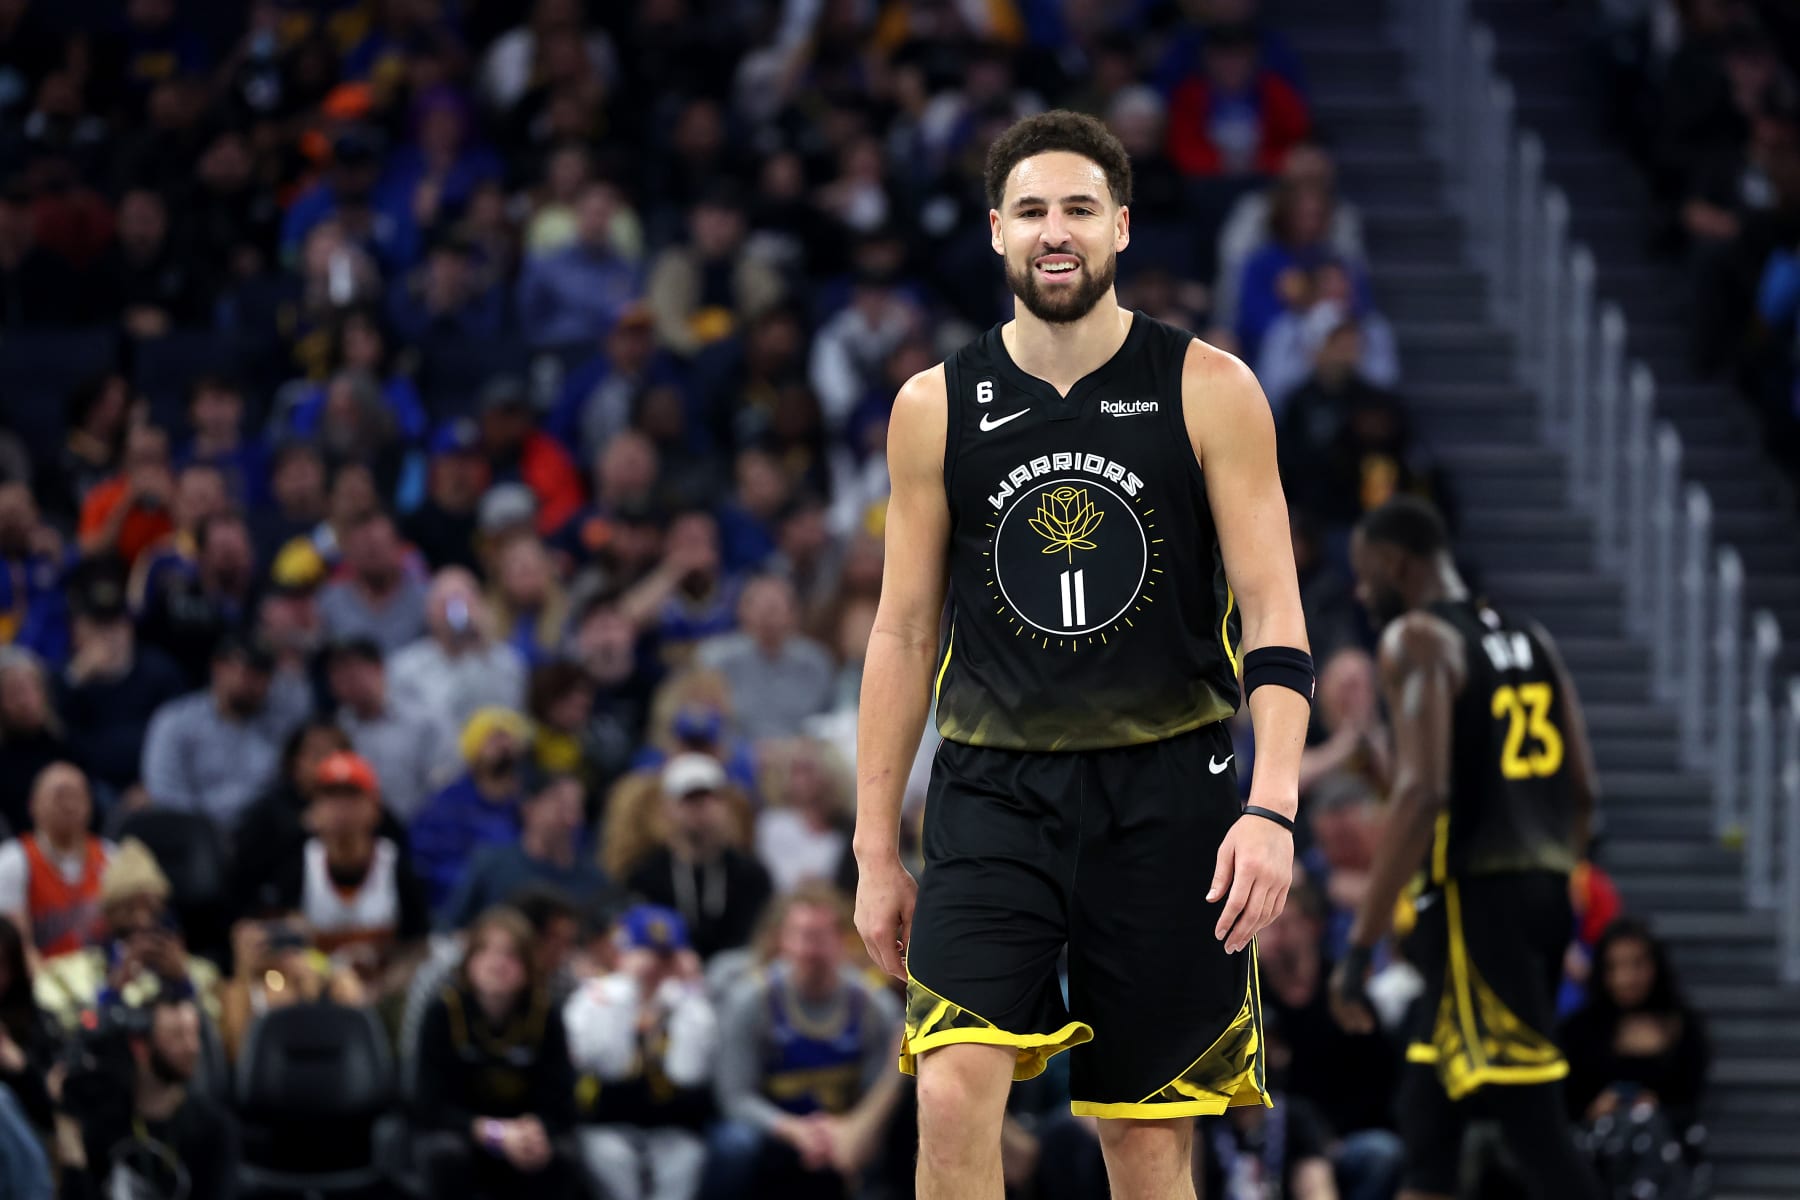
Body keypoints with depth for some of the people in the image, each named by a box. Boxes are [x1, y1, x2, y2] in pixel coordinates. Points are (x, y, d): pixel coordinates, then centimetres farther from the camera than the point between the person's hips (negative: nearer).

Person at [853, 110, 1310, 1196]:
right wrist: (876, 850, 7)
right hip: (994, 790, 1)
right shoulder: (937, 408, 5)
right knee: (954, 1092, -20)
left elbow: (1273, 613, -4)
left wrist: (1273, 807, -17)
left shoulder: (1208, 391, -1)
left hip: (1166, 790, -1)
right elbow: (905, 630, 10)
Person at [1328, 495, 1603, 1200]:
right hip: (1542, 891, 9)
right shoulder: (1529, 639, 16)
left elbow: (1422, 795, -20)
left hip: (1472, 902, -9)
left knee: (1535, 1130, -10)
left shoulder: (1416, 638, -8)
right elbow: (1582, 790, 16)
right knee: (1427, 1120, 16)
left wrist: (1359, 947, -20)